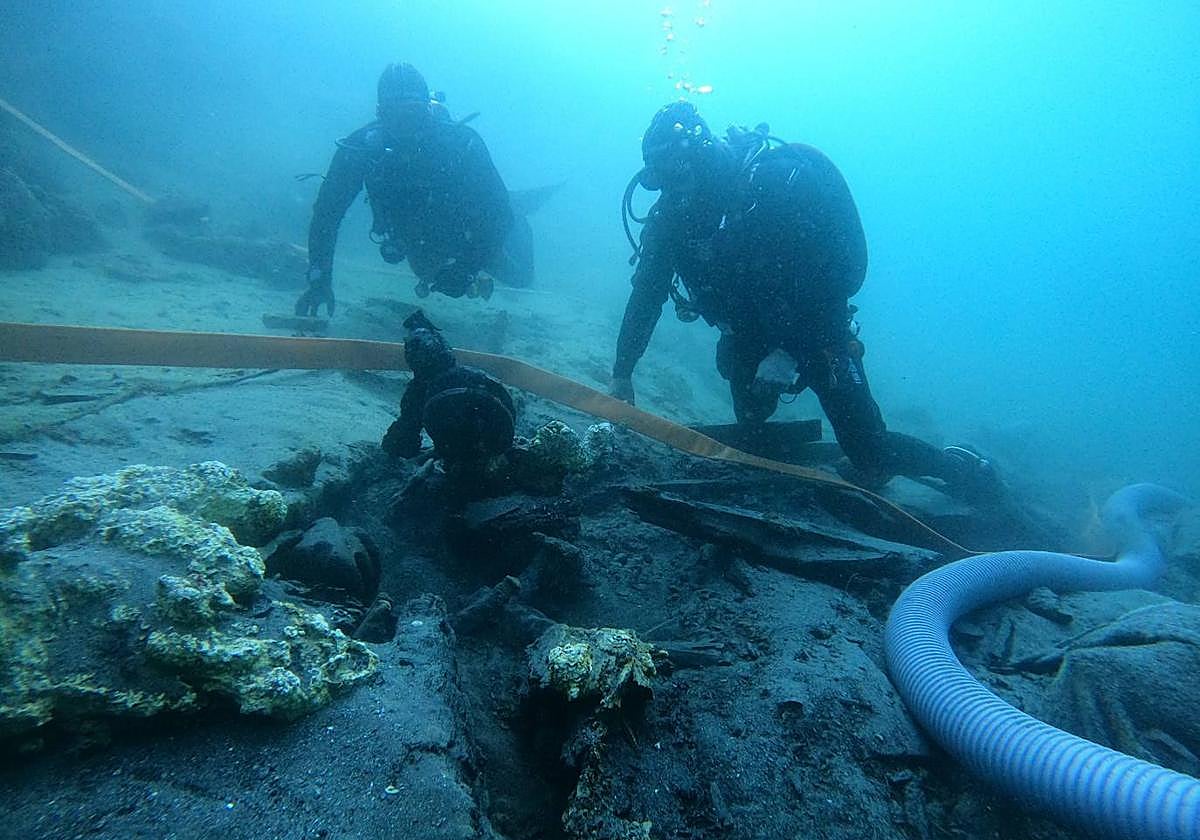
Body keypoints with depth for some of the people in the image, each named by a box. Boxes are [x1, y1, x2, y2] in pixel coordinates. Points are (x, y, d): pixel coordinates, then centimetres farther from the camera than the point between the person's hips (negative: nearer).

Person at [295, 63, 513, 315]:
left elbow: (498, 210, -34)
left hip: (466, 240, -3)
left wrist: (471, 266, -43)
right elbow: (327, 211, -27)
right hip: (418, 247, 3)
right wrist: (319, 278, -35)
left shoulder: (462, 142, -36)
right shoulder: (362, 147, -30)